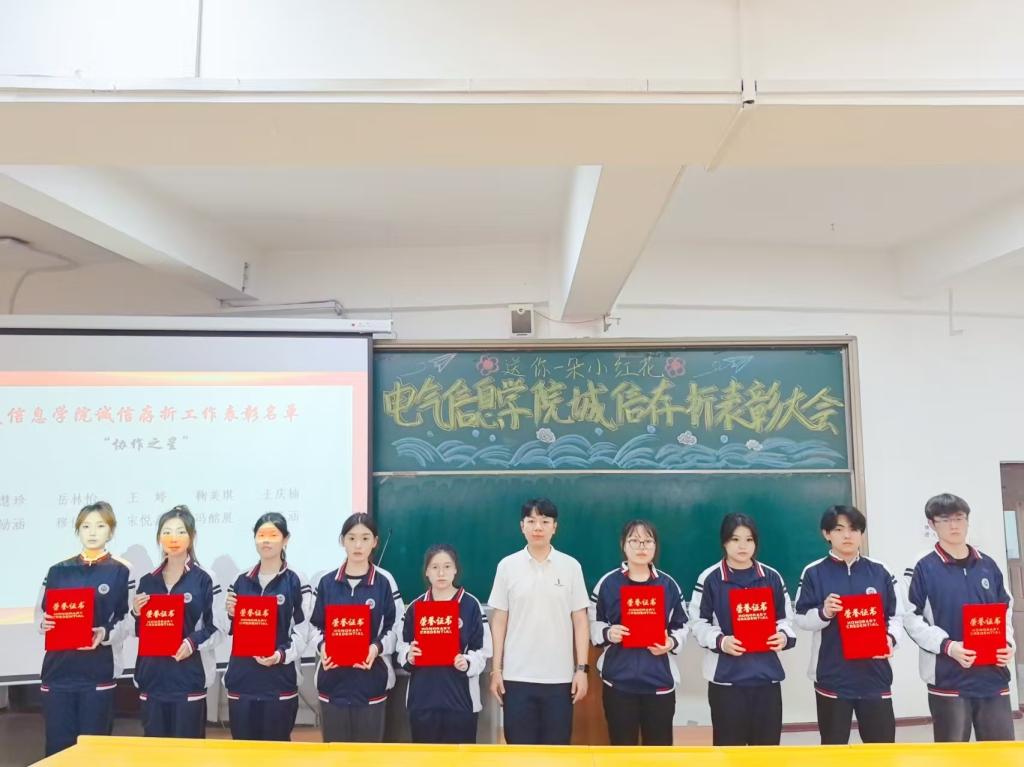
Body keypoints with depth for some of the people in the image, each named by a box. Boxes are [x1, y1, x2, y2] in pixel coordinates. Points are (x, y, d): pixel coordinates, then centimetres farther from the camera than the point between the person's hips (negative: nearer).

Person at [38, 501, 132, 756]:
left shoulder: (120, 572, 2)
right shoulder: (58, 571, 11)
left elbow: (127, 620, -2)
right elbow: (42, 613, 12)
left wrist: (105, 634, -21)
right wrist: (43, 624, -10)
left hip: (98, 671, -2)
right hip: (58, 669, 2)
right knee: (58, 745, 4)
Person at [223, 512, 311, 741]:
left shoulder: (296, 583, -3)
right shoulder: (241, 582, 11)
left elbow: (302, 632, -7)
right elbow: (230, 631, 16)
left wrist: (281, 655, -22)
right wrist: (230, 614, -4)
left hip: (279, 680, -4)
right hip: (241, 679, 4)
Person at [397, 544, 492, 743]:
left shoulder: (470, 605, -2)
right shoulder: (416, 606, 6)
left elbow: (483, 650, -2)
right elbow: (403, 646, 10)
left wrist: (468, 663, -20)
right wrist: (408, 656, -10)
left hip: (460, 698, -2)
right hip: (422, 698, 2)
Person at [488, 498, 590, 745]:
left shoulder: (571, 566, 1)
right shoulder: (507, 566, 1)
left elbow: (580, 621, 3)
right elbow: (499, 621, 4)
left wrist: (582, 668, -2)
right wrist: (496, 669, 1)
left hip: (559, 677, 0)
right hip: (517, 676, 0)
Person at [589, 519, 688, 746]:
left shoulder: (668, 584, 5)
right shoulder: (608, 583, 0)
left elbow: (682, 626, 10)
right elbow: (591, 624, 5)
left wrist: (672, 642, -9)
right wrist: (607, 633, -14)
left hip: (660, 680, 1)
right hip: (619, 679, -1)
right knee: (623, 746, 6)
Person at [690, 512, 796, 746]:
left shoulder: (772, 577, 7)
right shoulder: (709, 578, -4)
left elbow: (785, 618, 13)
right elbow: (699, 624, -2)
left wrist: (784, 636, -8)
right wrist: (720, 641, -19)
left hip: (767, 674, 3)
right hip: (726, 676, -3)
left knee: (768, 744, 9)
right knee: (729, 745, 2)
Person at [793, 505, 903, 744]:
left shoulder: (880, 572, 5)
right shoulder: (814, 573, -2)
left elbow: (896, 616, 8)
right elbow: (800, 619, -2)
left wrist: (890, 638, -11)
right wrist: (823, 613, -21)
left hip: (874, 674, 2)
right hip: (831, 675, -2)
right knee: (833, 745, 9)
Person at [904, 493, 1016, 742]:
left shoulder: (988, 565, 9)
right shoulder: (924, 568, -4)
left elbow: (1005, 610, 17)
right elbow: (911, 619, -6)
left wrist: (1007, 643, 0)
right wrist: (947, 646, -18)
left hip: (993, 677, 4)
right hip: (948, 679, -4)